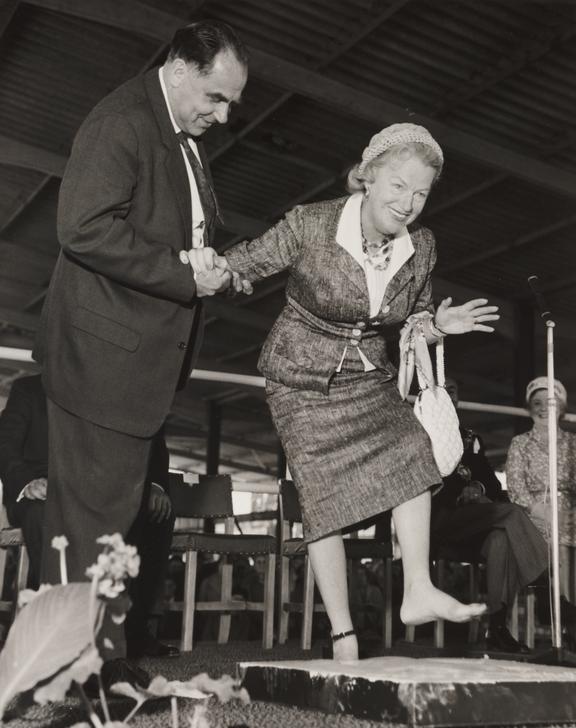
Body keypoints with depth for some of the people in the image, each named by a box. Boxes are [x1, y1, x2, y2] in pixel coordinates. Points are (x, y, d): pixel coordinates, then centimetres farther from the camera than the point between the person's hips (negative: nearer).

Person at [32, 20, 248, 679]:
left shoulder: (185, 138, 17)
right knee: (91, 512, -2)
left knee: (114, 508, 14)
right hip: (104, 353, -10)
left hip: (143, 354, 10)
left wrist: (213, 267, 5)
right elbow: (84, 228, -24)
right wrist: (184, 274, -21)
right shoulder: (122, 123, -14)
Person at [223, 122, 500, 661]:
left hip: (367, 379, 4)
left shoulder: (420, 246, -7)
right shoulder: (311, 226, -19)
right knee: (324, 497, -5)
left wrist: (438, 325, -13)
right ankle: (343, 637, 5)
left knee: (410, 451, -22)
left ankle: (418, 591, -15)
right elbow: (244, 265, -7)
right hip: (302, 383, -3)